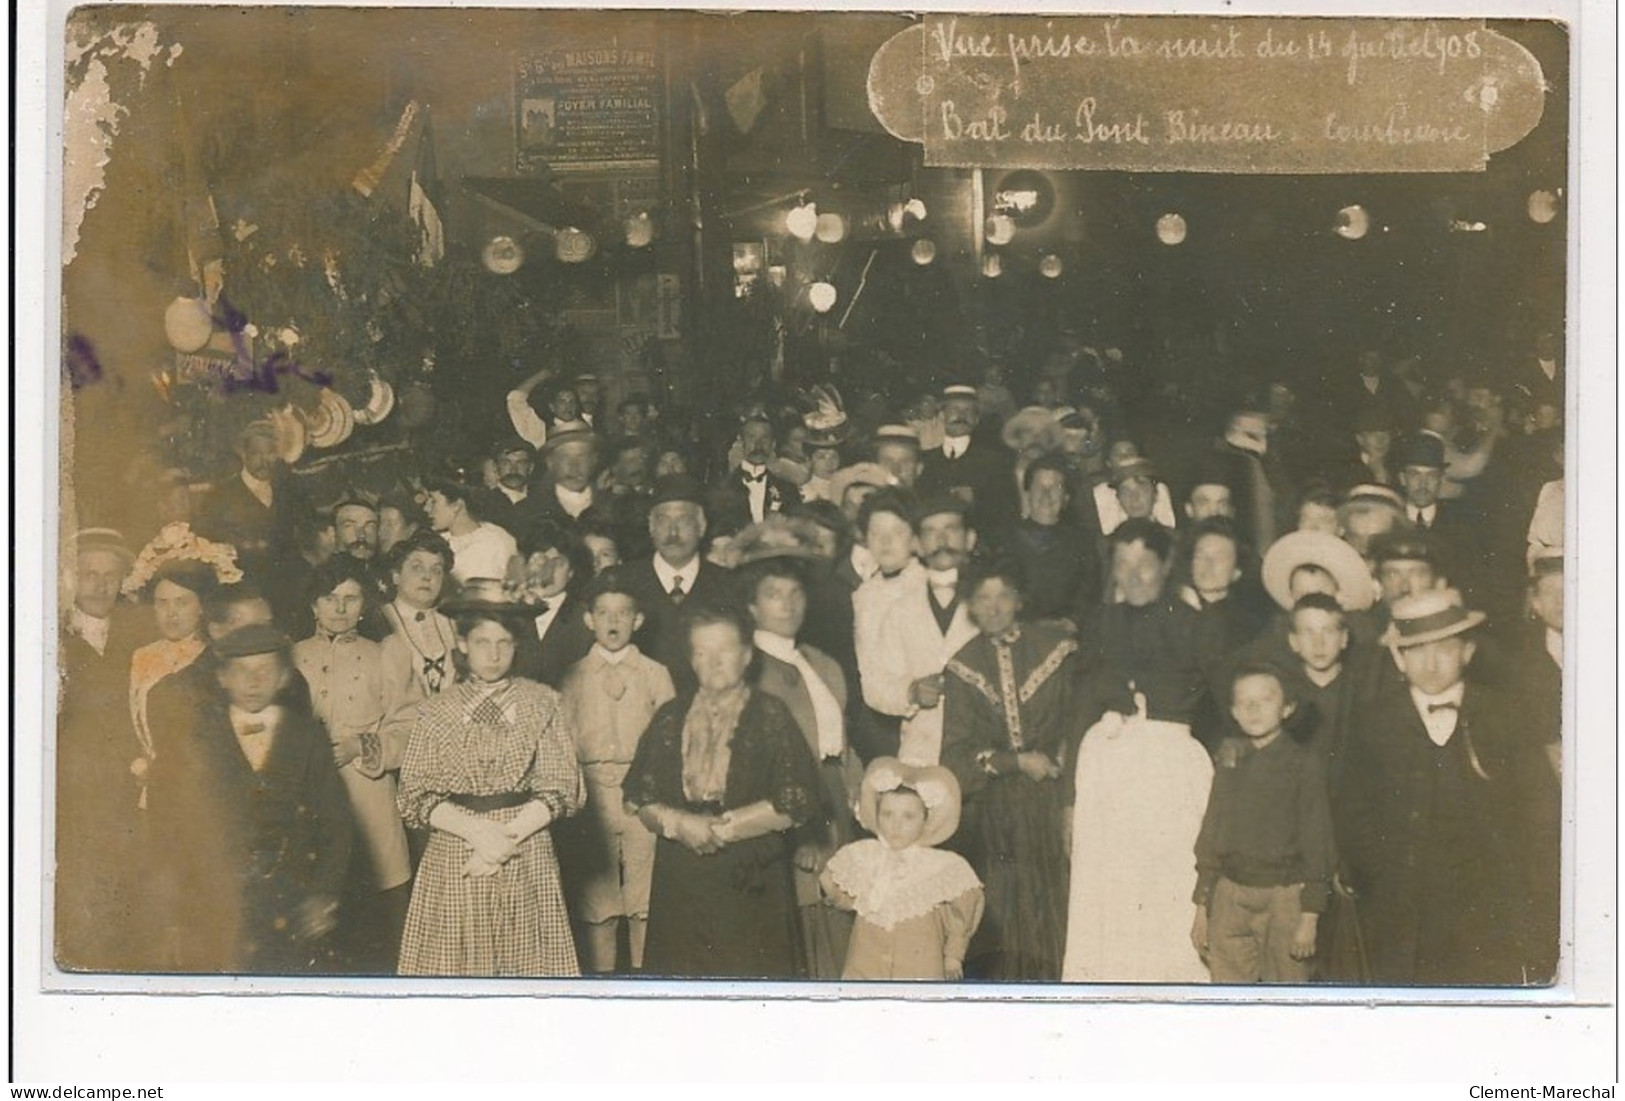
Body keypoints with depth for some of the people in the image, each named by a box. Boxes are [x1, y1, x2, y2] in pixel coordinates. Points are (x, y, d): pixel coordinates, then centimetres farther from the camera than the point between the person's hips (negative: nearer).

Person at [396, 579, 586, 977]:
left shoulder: (543, 705, 6)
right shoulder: (436, 712, 7)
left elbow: (562, 789, 0)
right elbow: (415, 796, -1)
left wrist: (509, 835, -13)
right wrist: (477, 831, -15)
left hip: (526, 860, 0)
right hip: (453, 861, 0)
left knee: (525, 963, 1)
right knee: (456, 962, 1)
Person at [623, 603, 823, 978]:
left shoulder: (771, 716, 2)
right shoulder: (670, 718, 13)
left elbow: (798, 801, -7)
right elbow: (638, 795, 9)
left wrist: (722, 827, -9)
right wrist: (679, 824, -10)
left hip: (751, 887, -3)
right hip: (680, 885, 3)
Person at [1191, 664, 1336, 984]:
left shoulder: (1303, 762, -3)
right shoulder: (1229, 757, 8)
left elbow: (1316, 841, -3)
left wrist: (1310, 915, -8)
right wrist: (1202, 907, 12)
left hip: (1284, 895, -3)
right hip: (1230, 894, 3)